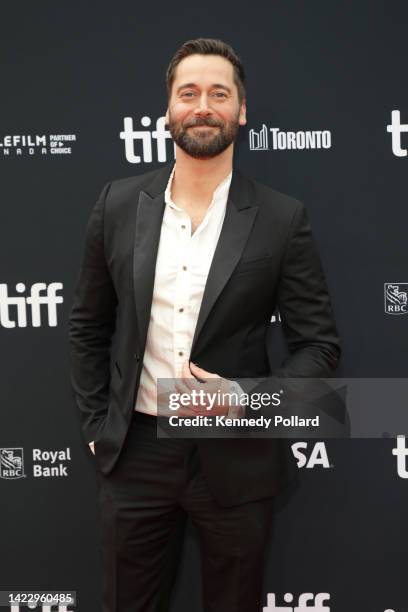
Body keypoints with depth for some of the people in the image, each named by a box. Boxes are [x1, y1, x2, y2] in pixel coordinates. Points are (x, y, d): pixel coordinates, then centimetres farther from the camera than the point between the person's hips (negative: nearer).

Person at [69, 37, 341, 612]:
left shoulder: (282, 219, -8)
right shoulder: (119, 204, -1)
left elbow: (319, 344, -4)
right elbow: (88, 326, 7)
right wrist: (96, 425, 5)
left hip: (236, 458, -1)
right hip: (134, 451, 2)